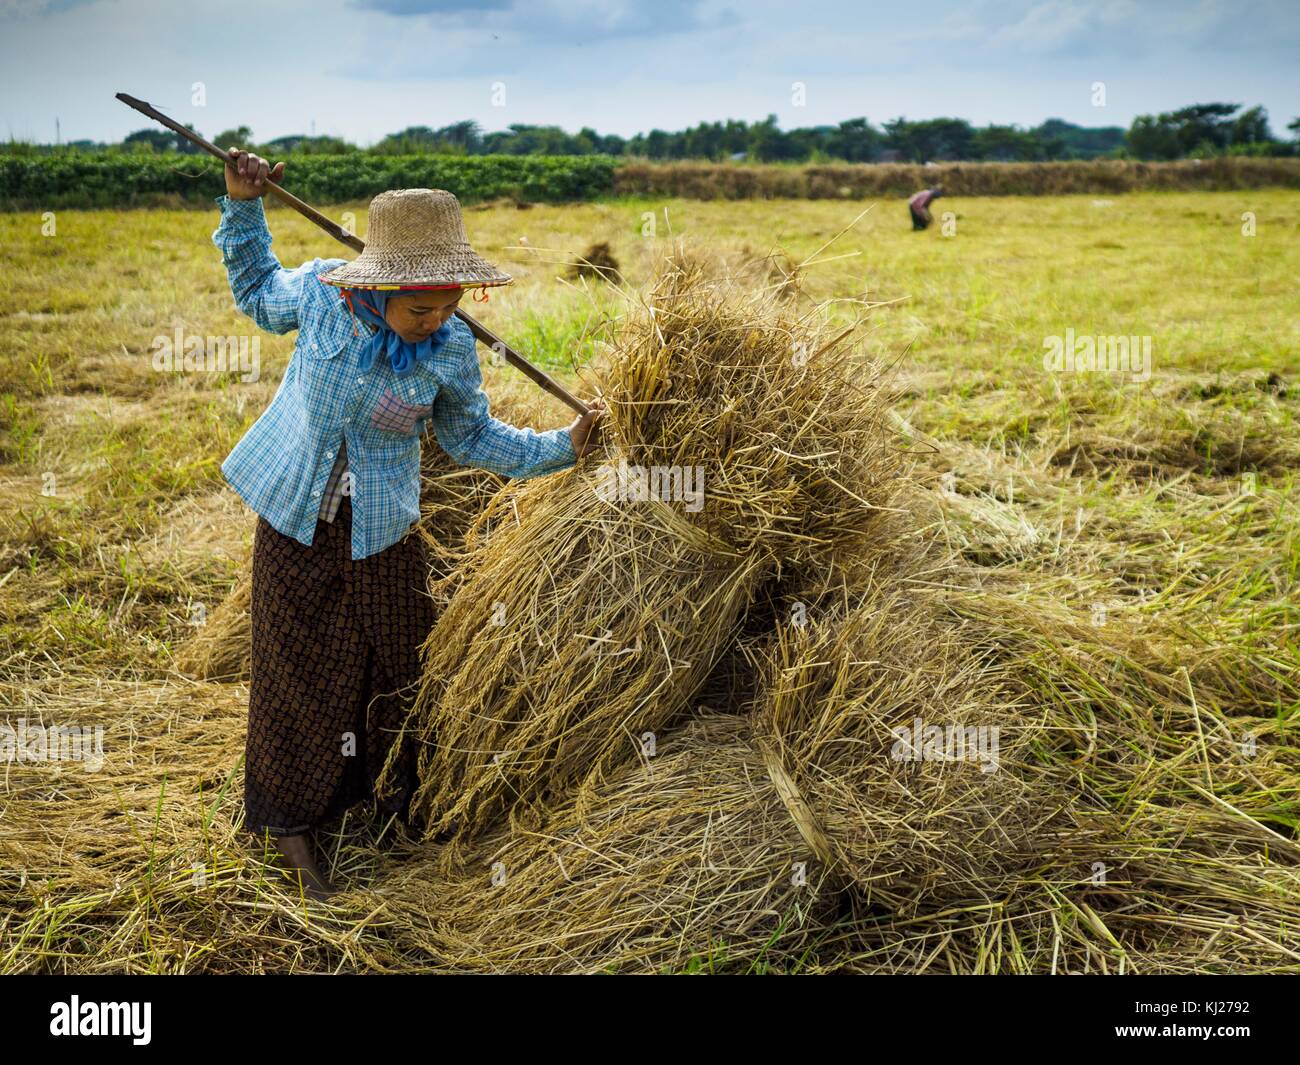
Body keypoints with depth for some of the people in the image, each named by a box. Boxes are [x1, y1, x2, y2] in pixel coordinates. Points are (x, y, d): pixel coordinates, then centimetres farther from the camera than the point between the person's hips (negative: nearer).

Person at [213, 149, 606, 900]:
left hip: (384, 531, 1)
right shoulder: (320, 291, -16)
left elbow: (472, 437, 2)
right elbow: (258, 292, 8)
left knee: (392, 666, 15)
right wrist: (243, 207, -1)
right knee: (303, 675, 7)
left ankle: (391, 792, 42)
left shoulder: (451, 350, -13)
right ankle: (291, 828, 27)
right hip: (297, 523, -1)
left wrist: (563, 447, -6)